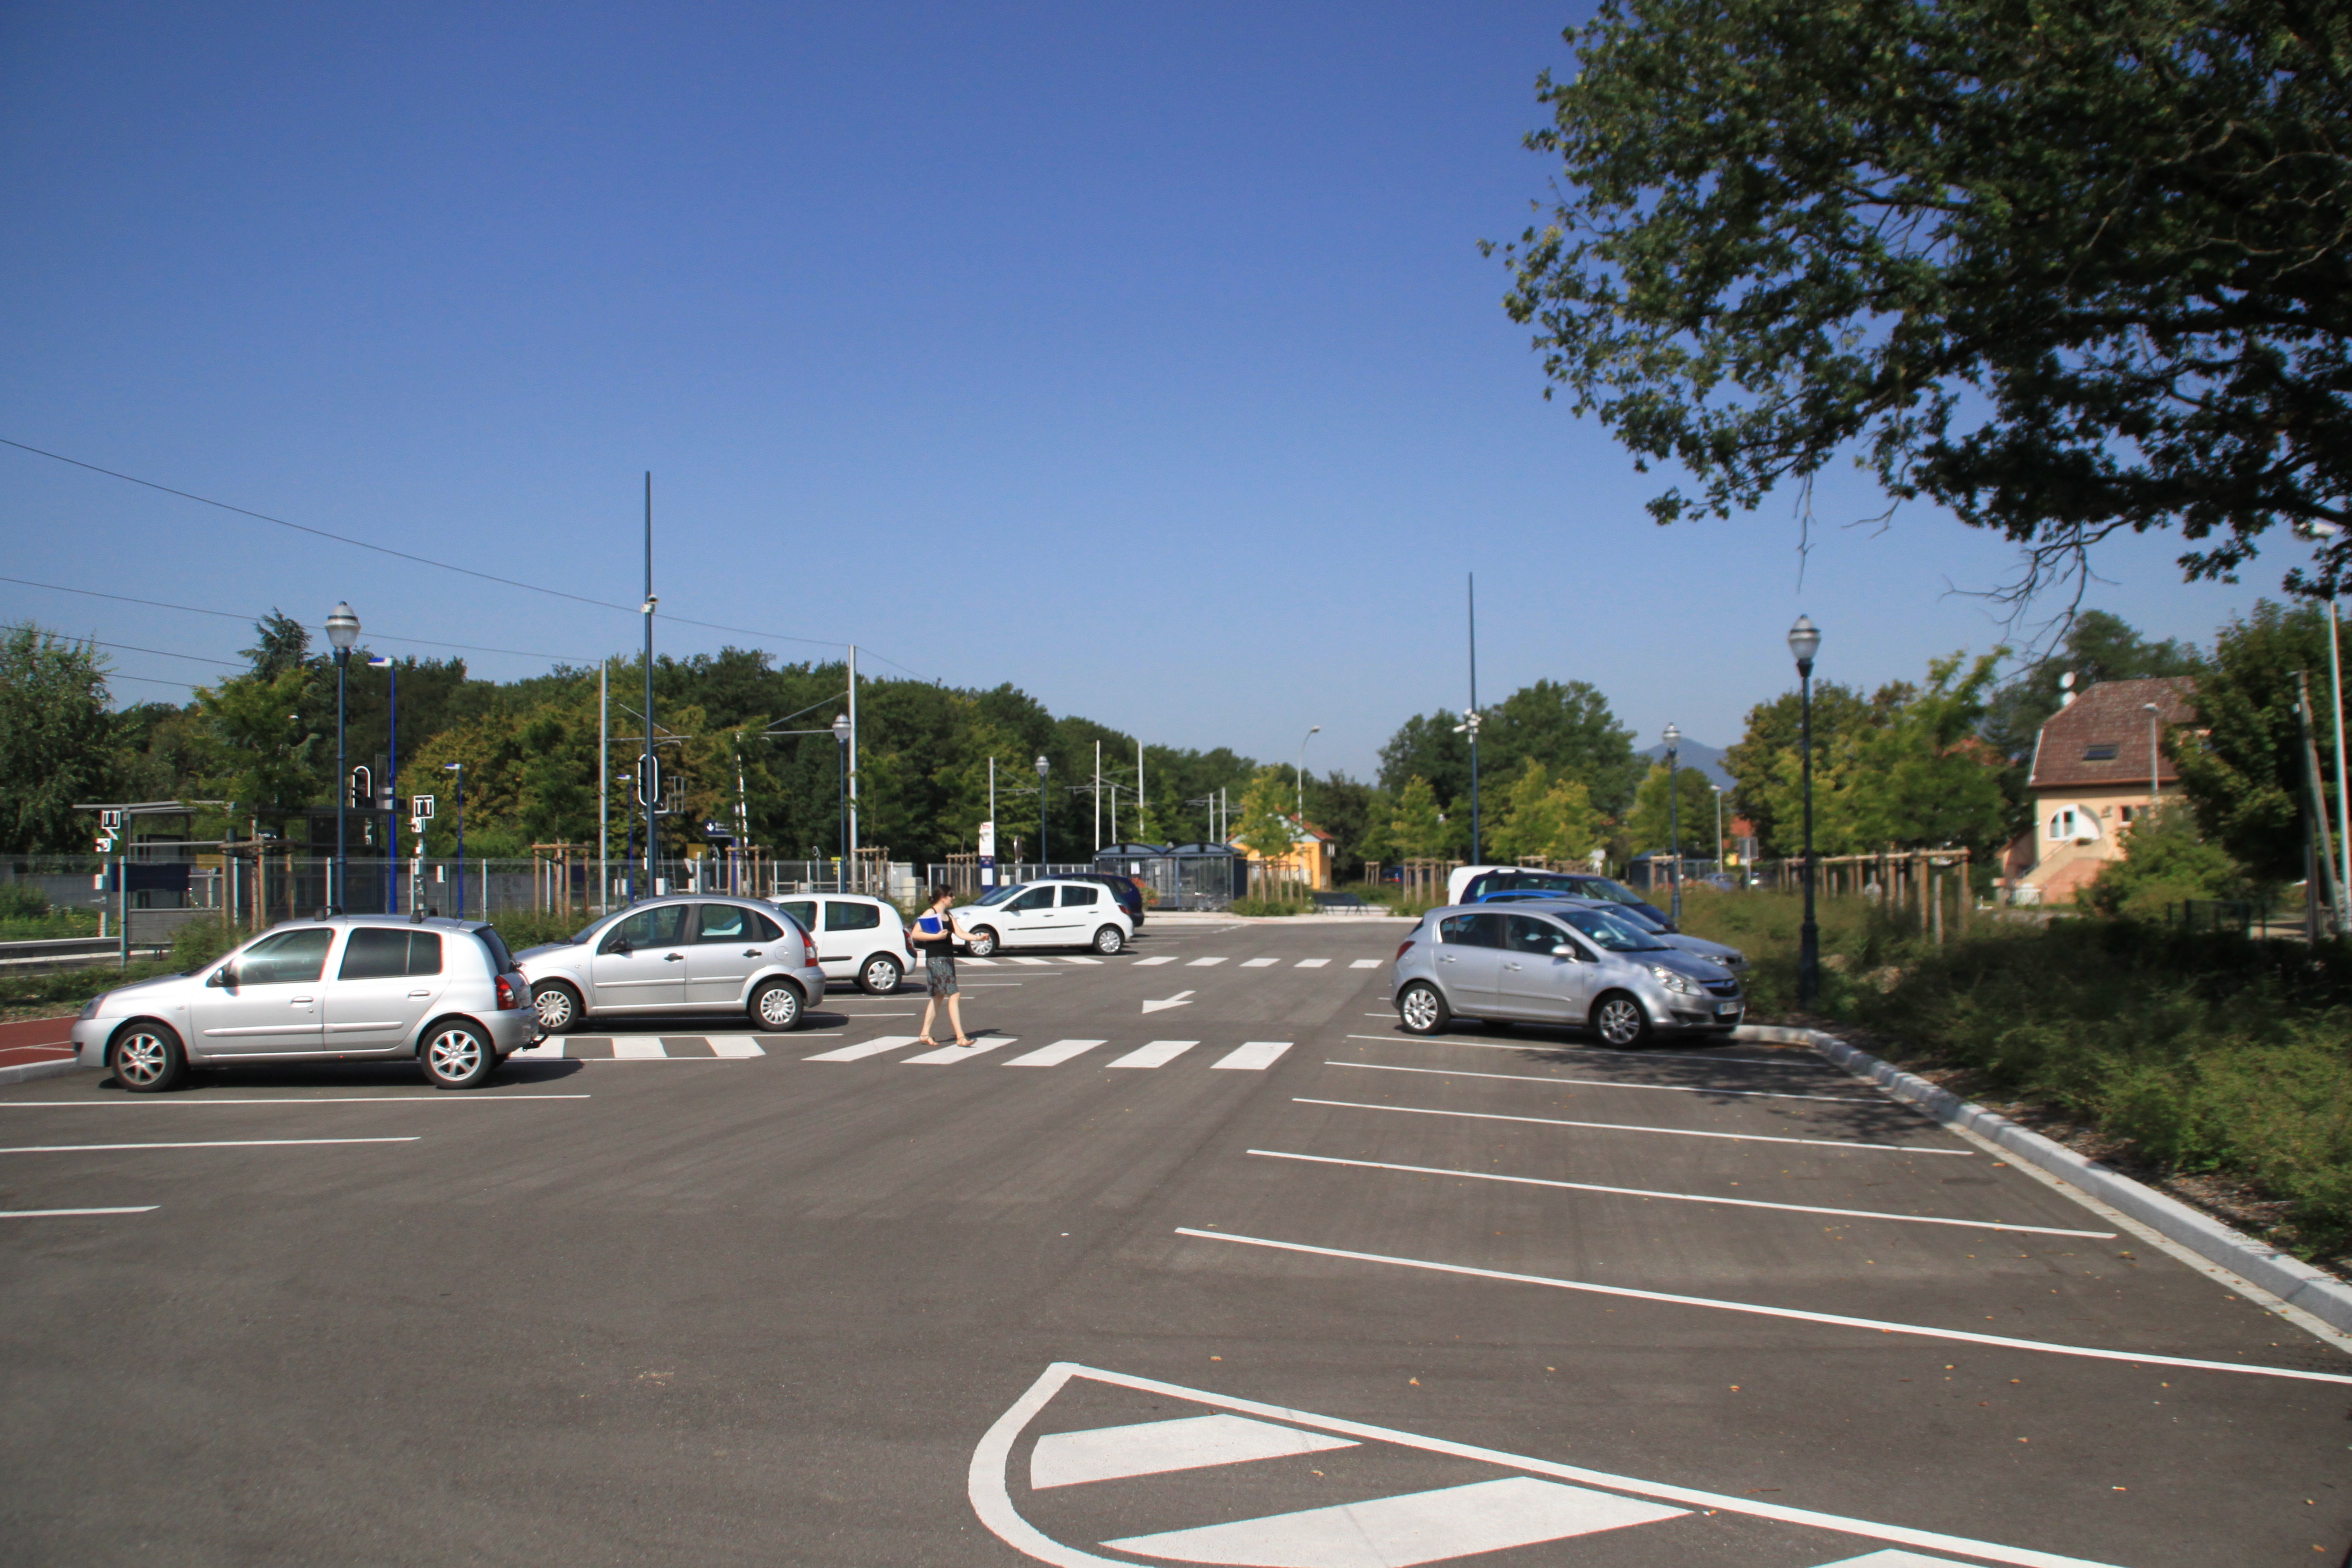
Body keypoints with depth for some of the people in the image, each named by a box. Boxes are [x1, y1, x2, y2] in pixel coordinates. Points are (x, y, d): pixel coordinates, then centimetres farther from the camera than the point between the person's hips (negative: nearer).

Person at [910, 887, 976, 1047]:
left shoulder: (948, 915, 15)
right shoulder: (930, 913, -9)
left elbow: (960, 933, 8)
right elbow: (915, 934, -15)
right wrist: (936, 936, -21)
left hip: (948, 959, 9)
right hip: (936, 959, -9)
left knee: (938, 996, 13)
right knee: (953, 996, -13)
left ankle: (925, 1034, 21)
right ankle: (960, 1036, -14)